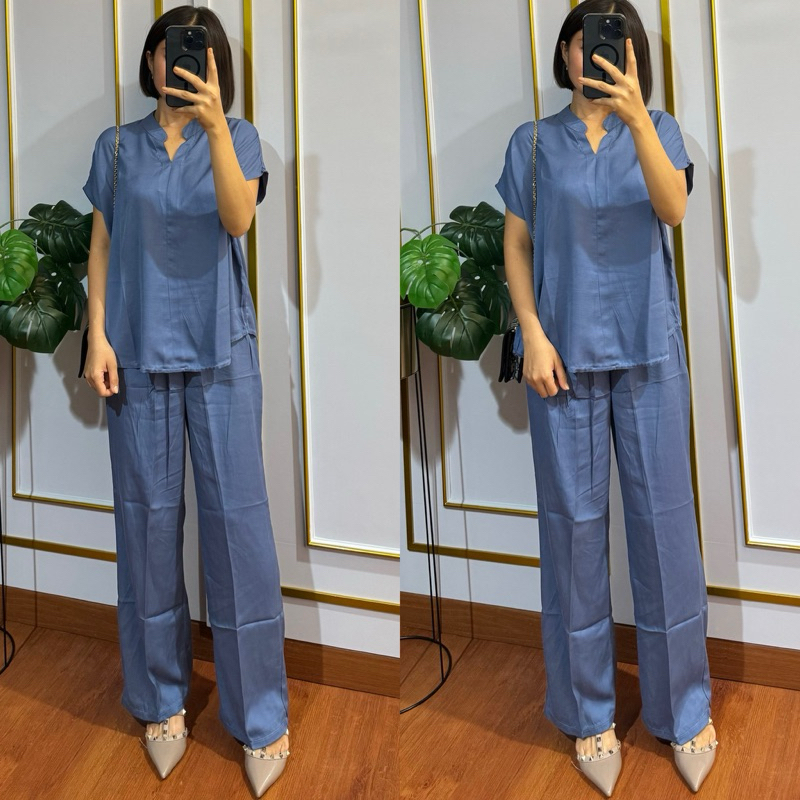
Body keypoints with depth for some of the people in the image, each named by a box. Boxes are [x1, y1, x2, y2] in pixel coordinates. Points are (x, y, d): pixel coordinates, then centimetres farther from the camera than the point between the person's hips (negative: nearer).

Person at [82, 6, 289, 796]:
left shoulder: (237, 137, 5)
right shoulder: (118, 146, 10)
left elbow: (238, 216, -13)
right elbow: (101, 246, 9)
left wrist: (214, 123, -26)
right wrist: (98, 336, -1)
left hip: (218, 349, -1)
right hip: (138, 351, 2)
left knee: (237, 519, -3)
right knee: (147, 519, 5)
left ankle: (262, 718, 8)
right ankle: (160, 700, 20)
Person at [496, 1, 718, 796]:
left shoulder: (657, 129, 6)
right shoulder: (534, 143, 6)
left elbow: (673, 208, -13)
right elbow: (516, 246, 5)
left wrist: (635, 115, -27)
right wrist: (533, 334, -8)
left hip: (648, 350, 0)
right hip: (566, 352, 0)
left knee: (664, 522, 3)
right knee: (574, 524, 4)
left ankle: (683, 707, 20)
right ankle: (589, 714, 18)